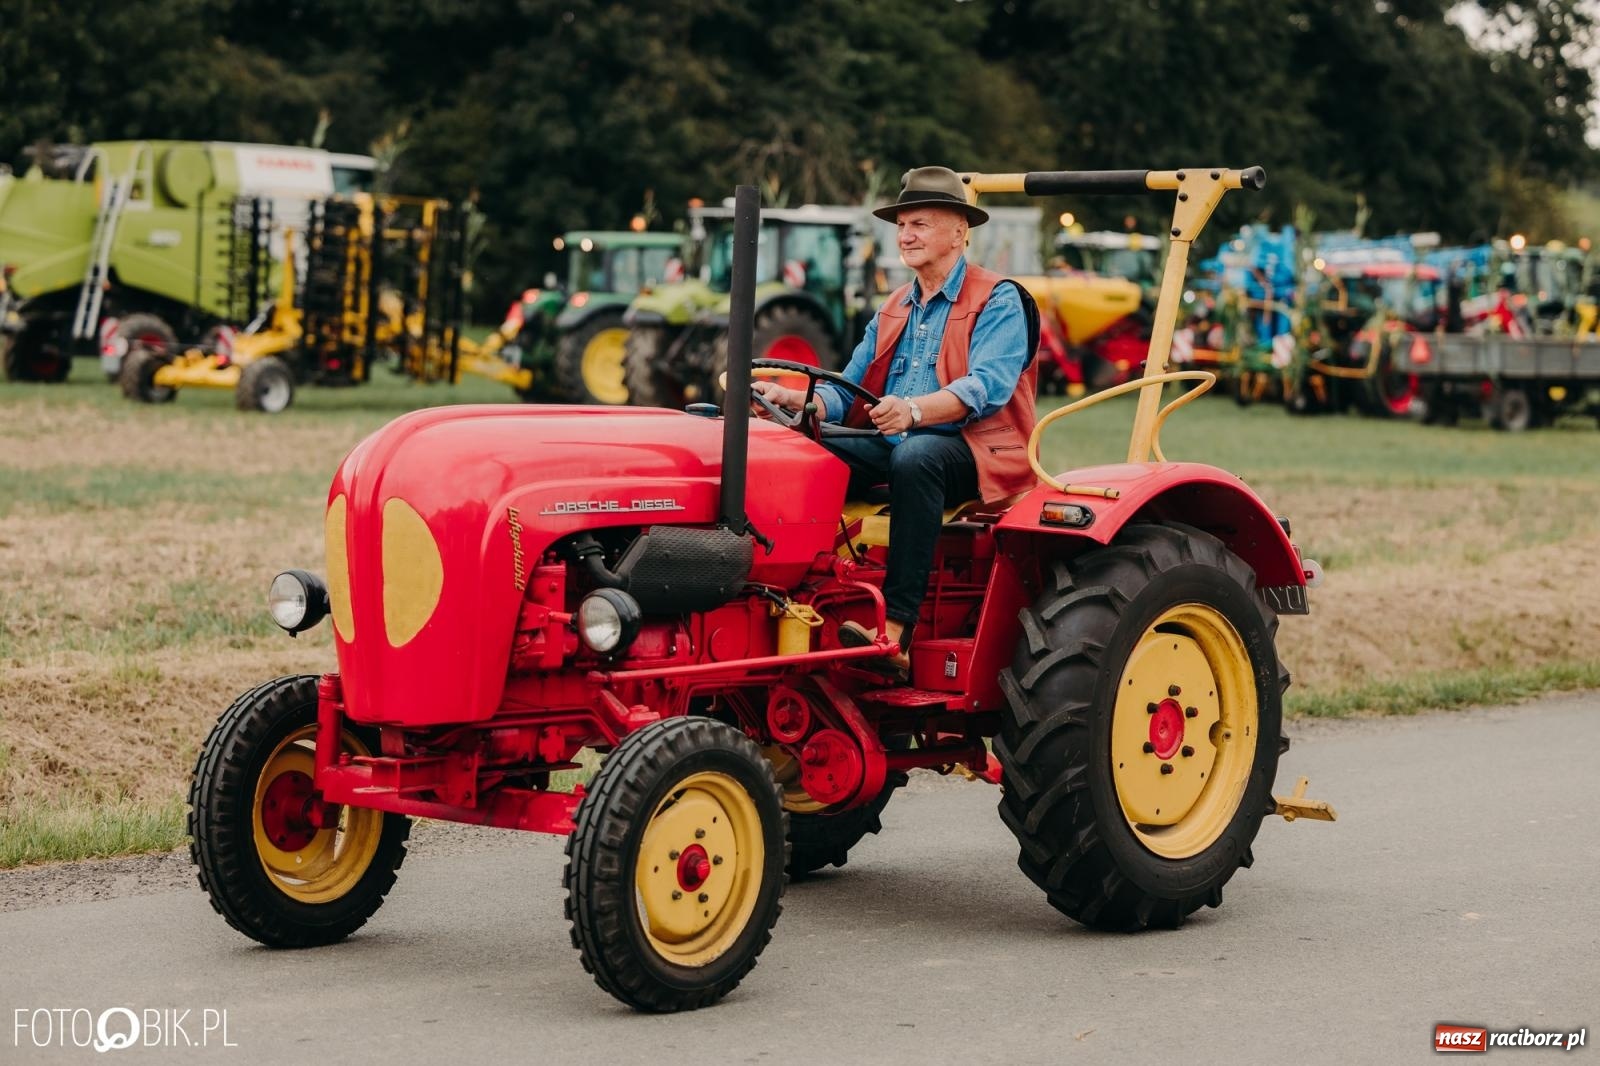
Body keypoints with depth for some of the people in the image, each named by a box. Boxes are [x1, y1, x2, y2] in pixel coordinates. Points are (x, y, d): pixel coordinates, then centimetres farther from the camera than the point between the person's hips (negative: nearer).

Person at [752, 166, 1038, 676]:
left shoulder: (999, 301, -1)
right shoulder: (893, 310, 22)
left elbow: (987, 386, -19)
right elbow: (847, 393, 16)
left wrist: (914, 411, -38)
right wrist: (789, 397, -7)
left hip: (971, 452, -6)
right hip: (892, 446, 6)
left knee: (914, 455, -40)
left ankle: (897, 631, -45)